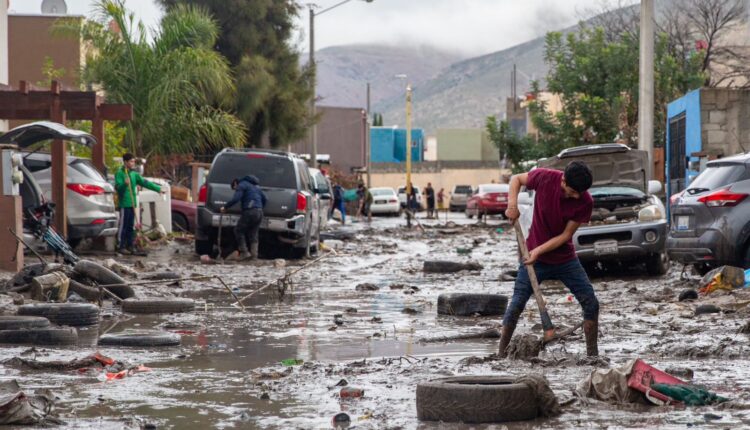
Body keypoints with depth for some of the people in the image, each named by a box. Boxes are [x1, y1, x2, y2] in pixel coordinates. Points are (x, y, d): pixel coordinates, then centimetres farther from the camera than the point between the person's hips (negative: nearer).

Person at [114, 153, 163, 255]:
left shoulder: (134, 174, 14)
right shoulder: (119, 173, -6)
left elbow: (145, 183, 12)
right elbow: (118, 187, -15)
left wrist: (158, 189, 7)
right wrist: (124, 184, -35)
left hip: (132, 204, 7)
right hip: (124, 204, -7)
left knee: (131, 226, 9)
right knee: (123, 226, -6)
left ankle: (129, 246, 14)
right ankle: (120, 246, -3)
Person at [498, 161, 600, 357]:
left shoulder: (585, 202, -18)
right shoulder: (545, 178, -20)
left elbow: (566, 235, -14)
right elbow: (516, 179, -1)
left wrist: (539, 250, -25)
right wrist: (512, 203, -18)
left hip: (565, 259, 1)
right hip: (534, 256, -1)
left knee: (591, 304, -6)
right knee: (516, 305, -6)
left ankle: (593, 354, 4)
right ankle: (502, 354, 2)